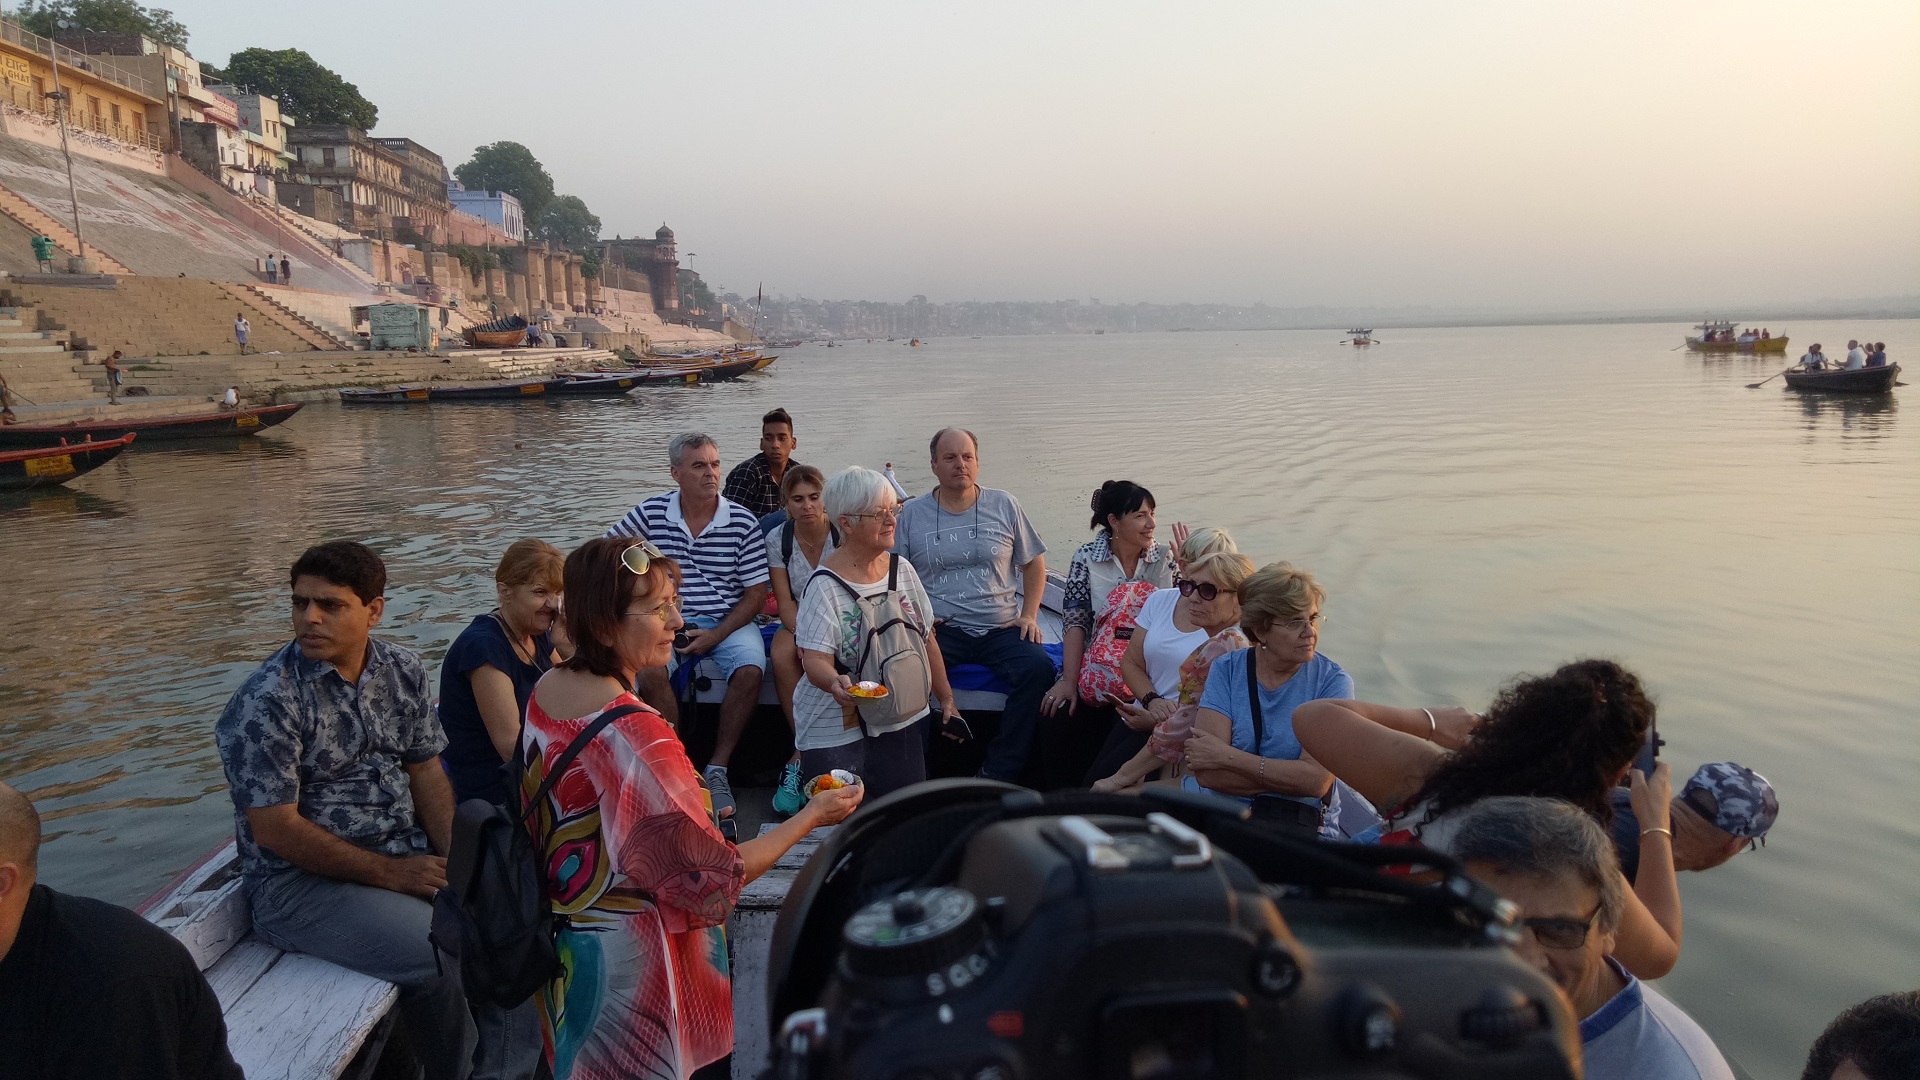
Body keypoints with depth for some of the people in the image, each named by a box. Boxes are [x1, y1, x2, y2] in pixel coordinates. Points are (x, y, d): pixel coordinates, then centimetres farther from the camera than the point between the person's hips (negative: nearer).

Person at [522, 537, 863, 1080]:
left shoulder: (545, 690, -5)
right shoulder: (635, 734, -31)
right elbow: (716, 879, -25)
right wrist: (813, 815, -14)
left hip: (566, 947, 8)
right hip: (629, 965, -8)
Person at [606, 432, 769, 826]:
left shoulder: (742, 521, -2)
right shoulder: (650, 514, 0)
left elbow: (756, 593, -2)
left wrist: (716, 635, -12)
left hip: (729, 621, 0)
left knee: (749, 670, -29)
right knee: (648, 669, -30)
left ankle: (717, 768, -17)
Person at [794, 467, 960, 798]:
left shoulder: (901, 569, 6)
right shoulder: (825, 586, -12)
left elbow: (926, 639, 13)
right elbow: (815, 660, -18)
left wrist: (946, 699, 14)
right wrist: (836, 683, -39)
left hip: (903, 722, 5)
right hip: (838, 730, -5)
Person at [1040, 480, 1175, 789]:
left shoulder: (1164, 559, 4)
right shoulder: (1087, 558, -1)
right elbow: (1075, 621, -8)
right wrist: (1068, 681, -16)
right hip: (1093, 669, 0)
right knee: (1057, 723, -24)